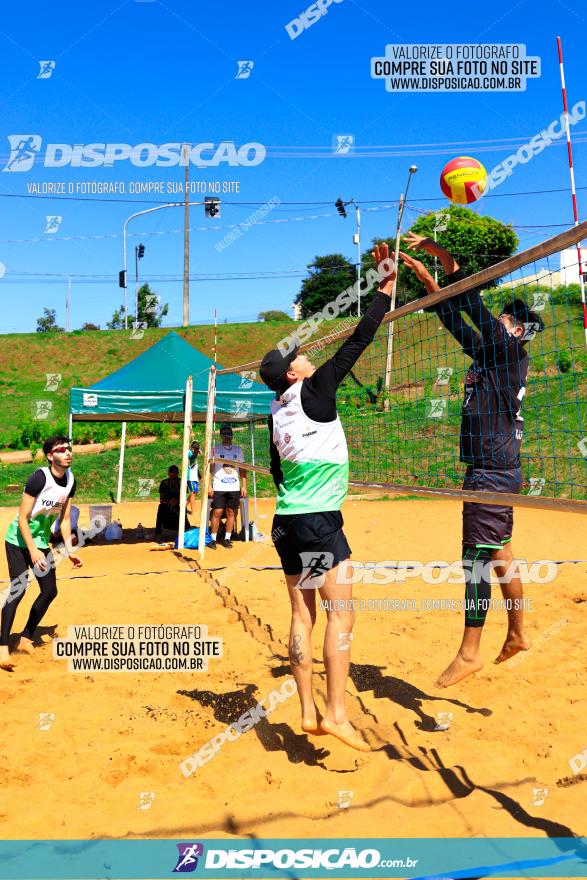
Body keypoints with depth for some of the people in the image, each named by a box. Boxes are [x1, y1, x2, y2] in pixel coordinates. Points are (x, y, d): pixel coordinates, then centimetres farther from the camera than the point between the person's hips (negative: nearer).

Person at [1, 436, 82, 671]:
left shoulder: (70, 480, -3)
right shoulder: (39, 478, -24)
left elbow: (64, 519, 6)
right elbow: (22, 518, -22)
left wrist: (70, 550, 0)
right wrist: (33, 551, -27)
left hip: (42, 541, 7)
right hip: (19, 539, -7)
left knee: (50, 590, 7)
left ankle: (26, 639, 22)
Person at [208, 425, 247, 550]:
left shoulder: (238, 450, 11)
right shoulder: (215, 449, 3)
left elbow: (242, 469, 11)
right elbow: (209, 468, 0)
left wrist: (244, 486, 4)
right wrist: (209, 485, -9)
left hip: (234, 488, 3)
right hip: (219, 488, -3)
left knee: (231, 512, 5)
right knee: (217, 512, -5)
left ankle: (227, 538, 14)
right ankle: (213, 539, 4)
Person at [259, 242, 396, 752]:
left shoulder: (277, 414, 12)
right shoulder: (314, 391, -7)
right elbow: (357, 343, -6)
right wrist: (387, 286, 2)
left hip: (286, 520, 7)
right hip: (320, 520, -7)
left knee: (302, 615, 9)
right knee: (341, 614, -3)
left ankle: (309, 713, 14)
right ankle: (336, 713, -2)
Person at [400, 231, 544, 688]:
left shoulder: (510, 350, -6)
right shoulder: (487, 352, 17)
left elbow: (475, 304, -13)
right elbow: (456, 319, 23)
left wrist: (442, 253, -12)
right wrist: (428, 278, 21)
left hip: (493, 471, -10)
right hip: (492, 469, 10)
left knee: (477, 557, -7)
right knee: (500, 554, 15)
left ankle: (470, 651, 1)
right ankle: (517, 634, 28)